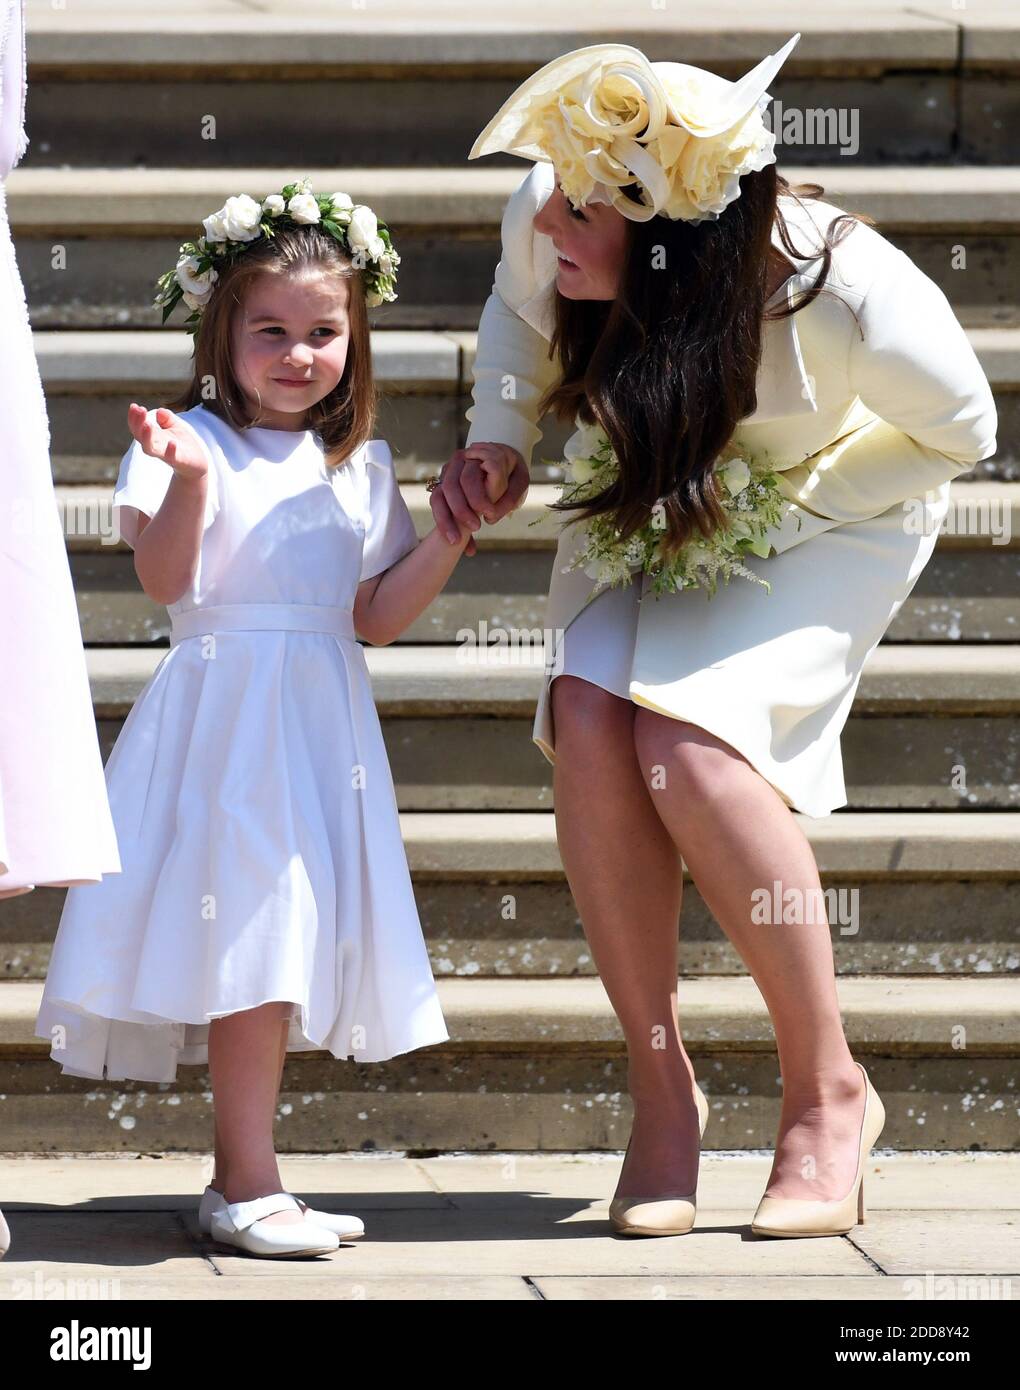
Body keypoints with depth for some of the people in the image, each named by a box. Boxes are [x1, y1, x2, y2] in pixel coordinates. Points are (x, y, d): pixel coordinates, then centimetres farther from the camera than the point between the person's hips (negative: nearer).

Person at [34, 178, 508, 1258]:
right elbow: (165, 580, -14)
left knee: (287, 944, 6)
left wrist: (456, 529, 3)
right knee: (249, 931, -13)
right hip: (226, 713, -6)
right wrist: (189, 480, -28)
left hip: (324, 719, 6)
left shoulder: (360, 467, 14)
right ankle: (250, 1183, -10)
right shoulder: (195, 443, -3)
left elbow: (374, 616, 12)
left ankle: (237, 1184, 13)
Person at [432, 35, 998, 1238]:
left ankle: (827, 1091, -10)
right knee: (590, 721, -22)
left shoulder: (844, 295, -38)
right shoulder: (546, 222, -27)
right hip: (643, 507, 4)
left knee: (690, 744, -27)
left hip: (829, 513, -4)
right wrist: (495, 448, -14)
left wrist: (768, 513, -23)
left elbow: (959, 432, -16)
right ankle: (659, 1086, -8)